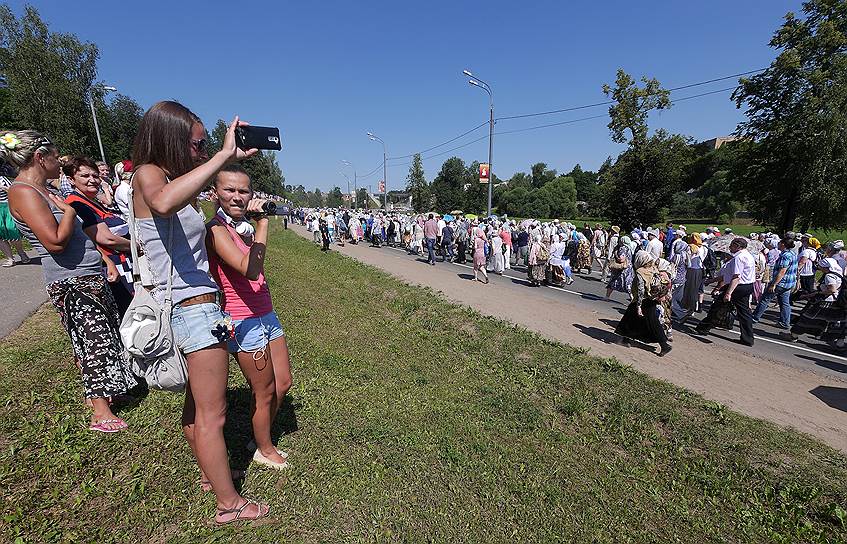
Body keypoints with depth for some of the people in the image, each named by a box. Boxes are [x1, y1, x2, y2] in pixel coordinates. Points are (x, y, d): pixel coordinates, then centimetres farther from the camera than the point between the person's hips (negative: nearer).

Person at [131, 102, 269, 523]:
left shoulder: (172, 178, 12)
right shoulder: (148, 175, -14)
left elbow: (205, 182, 34)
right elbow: (164, 203, -39)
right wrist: (223, 155, -35)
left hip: (196, 306, 10)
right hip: (194, 308, -10)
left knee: (197, 403, 23)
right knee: (212, 414, 3)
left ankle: (210, 472, 43)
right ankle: (229, 504, 21)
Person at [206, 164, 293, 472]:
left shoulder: (244, 225, 7)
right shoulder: (216, 229, -16)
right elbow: (250, 270, -33)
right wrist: (262, 222, -27)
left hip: (265, 314, 8)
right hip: (244, 321, -8)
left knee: (283, 384, 20)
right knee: (265, 393, 11)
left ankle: (262, 438, 44)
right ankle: (264, 450, 37)